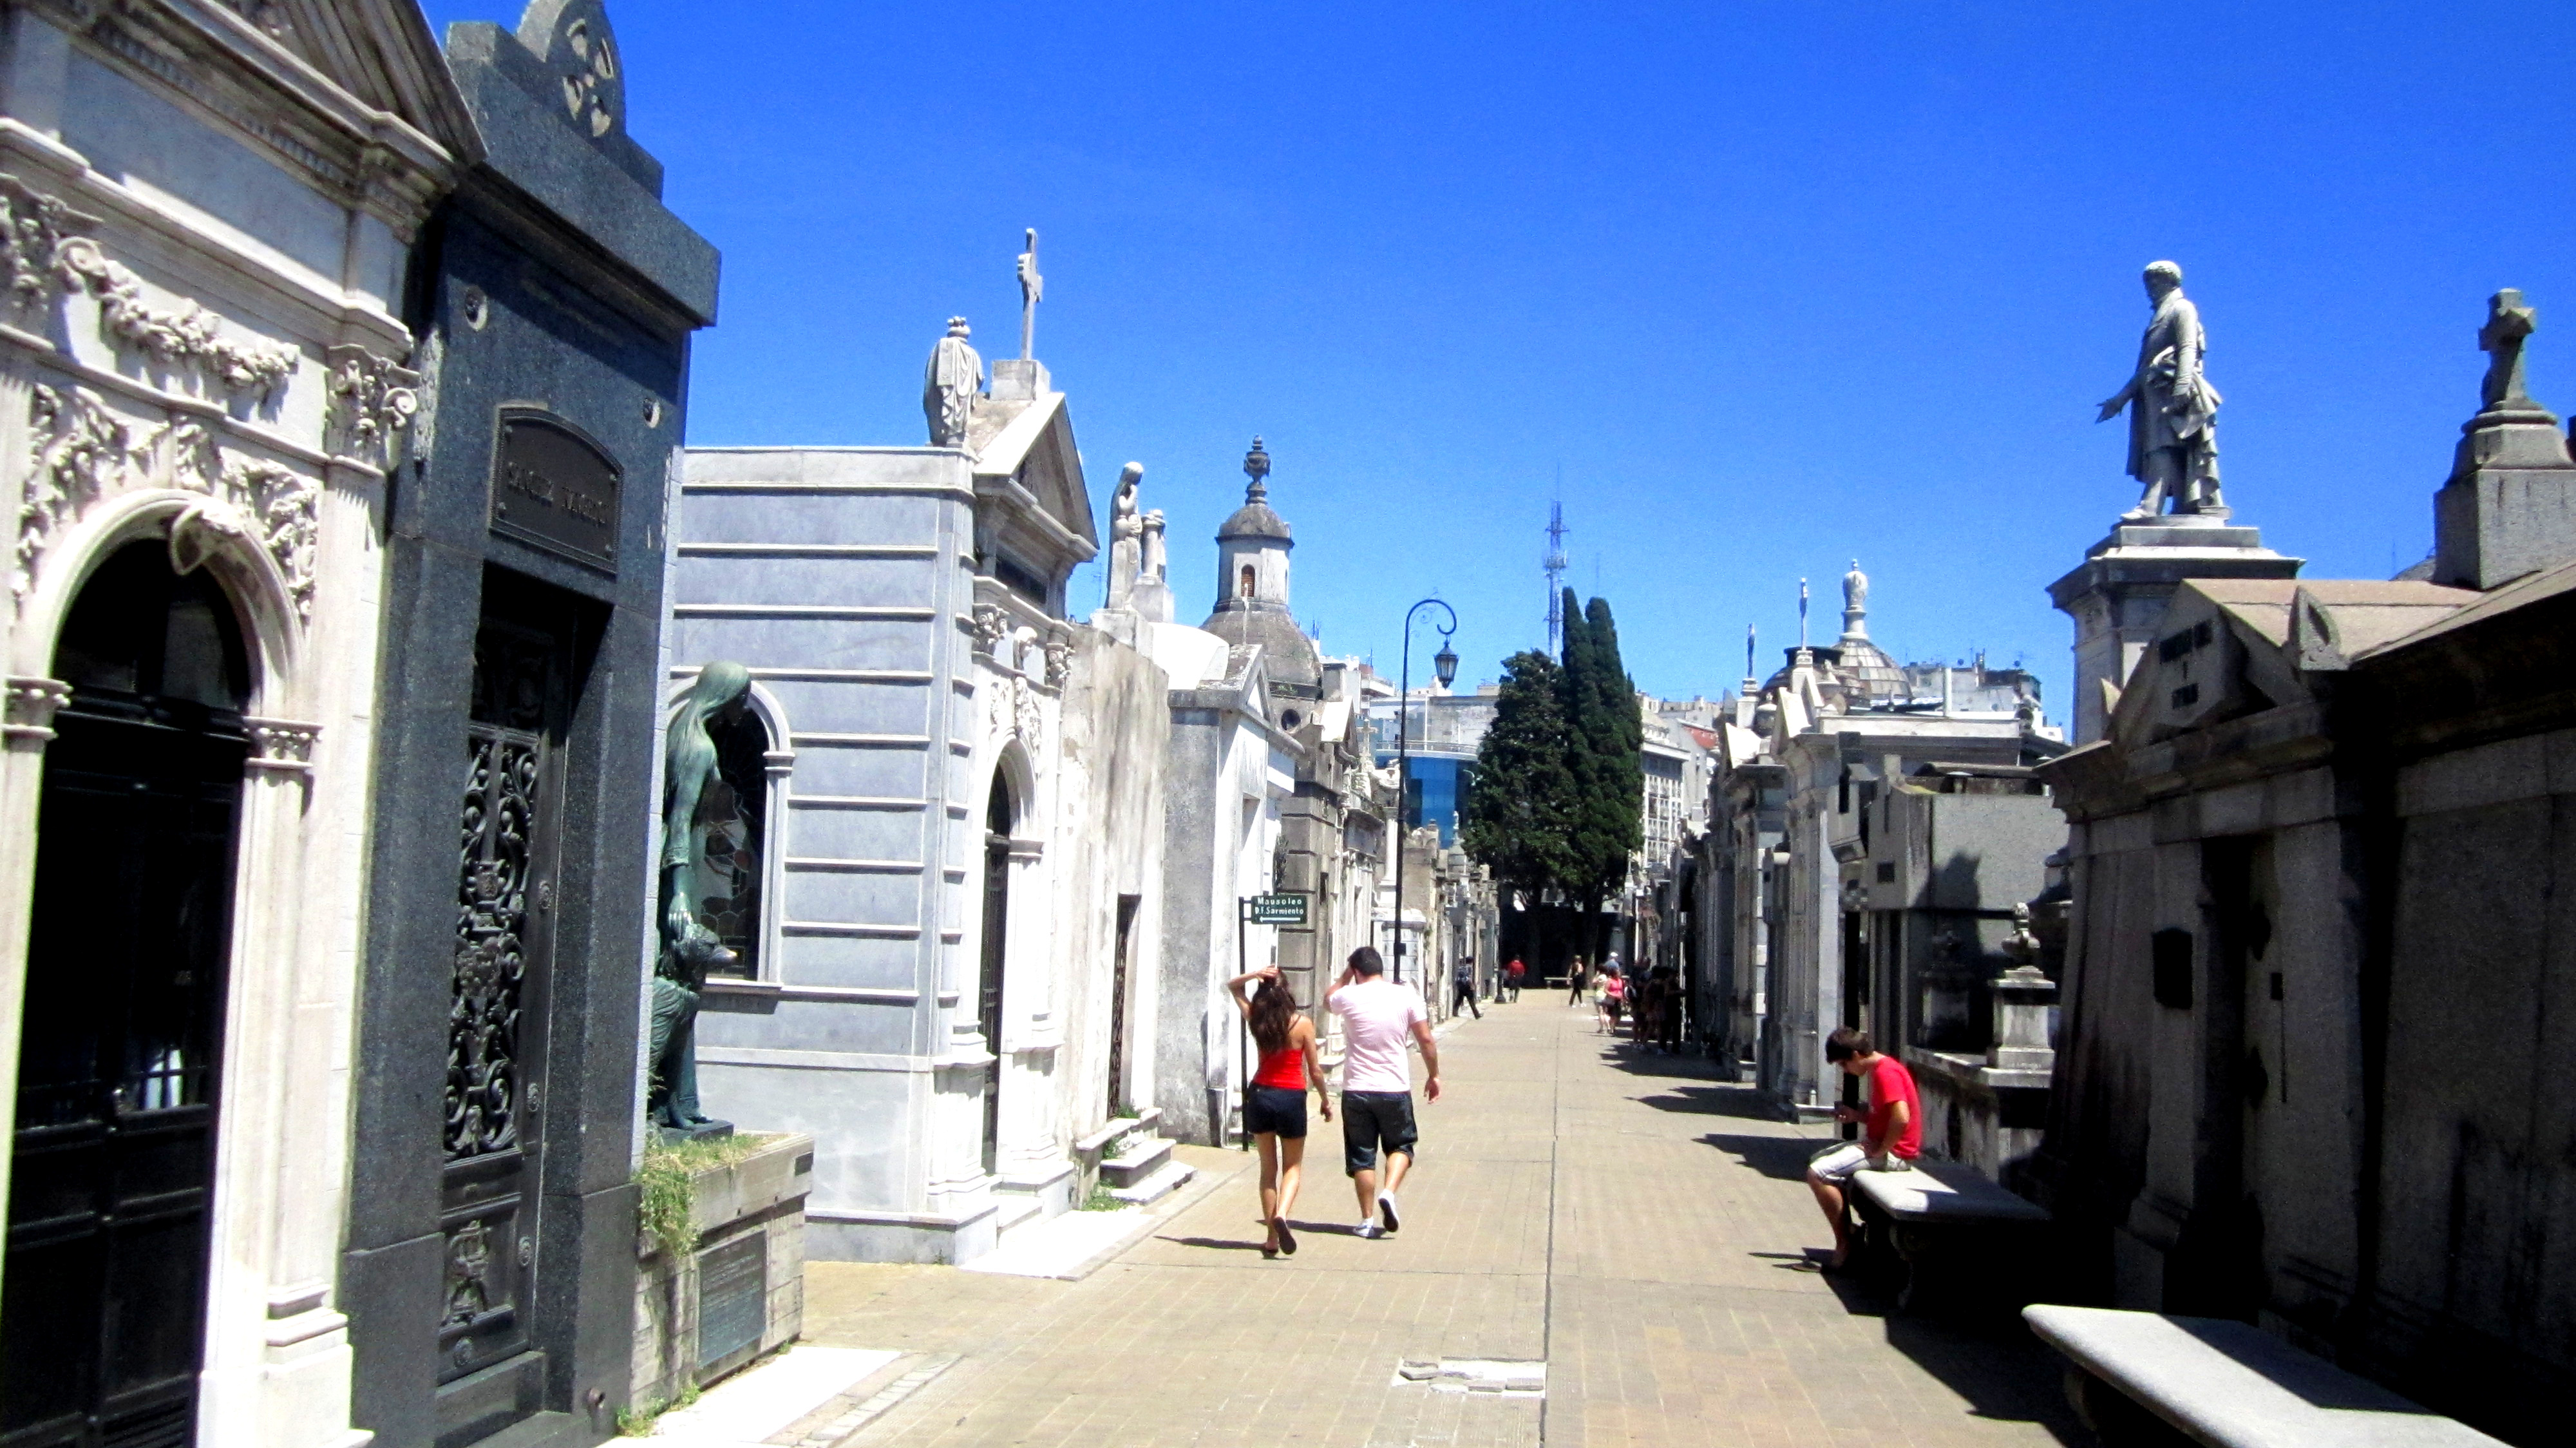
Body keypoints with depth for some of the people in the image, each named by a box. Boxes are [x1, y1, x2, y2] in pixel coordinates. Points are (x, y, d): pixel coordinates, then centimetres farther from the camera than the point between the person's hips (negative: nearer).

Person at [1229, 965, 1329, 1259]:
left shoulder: (1256, 1020, -2)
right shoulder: (1302, 1024, -10)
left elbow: (1233, 987, 15)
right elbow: (1315, 1071, -5)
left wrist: (1255, 974, -5)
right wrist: (1326, 1100, 10)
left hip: (1259, 1095, 2)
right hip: (1291, 1099, -2)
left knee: (1268, 1168, 13)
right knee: (1292, 1167, 12)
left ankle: (1271, 1239, 12)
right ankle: (1281, 1216, -16)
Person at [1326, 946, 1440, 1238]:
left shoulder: (1349, 997, -3)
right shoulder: (1407, 996, -3)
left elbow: (1328, 1001, 22)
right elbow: (1426, 1040, 0)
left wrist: (1347, 974, 25)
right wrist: (1433, 1075, 11)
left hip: (1356, 1090, 0)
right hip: (1395, 1089, 0)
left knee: (1362, 1156, 8)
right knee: (1401, 1146, 17)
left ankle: (1368, 1220, 10)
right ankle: (1388, 1192, -7)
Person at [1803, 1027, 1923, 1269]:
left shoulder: (1886, 1073, -18)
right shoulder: (1879, 1070, 15)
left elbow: (1901, 1118, -30)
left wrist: (1880, 1149, -21)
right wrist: (1856, 1116, 8)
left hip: (1893, 1152, -11)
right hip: (1879, 1143, 11)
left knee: (1818, 1173, -20)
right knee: (1819, 1159, 22)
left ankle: (1844, 1245, -13)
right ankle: (1847, 1228, 18)